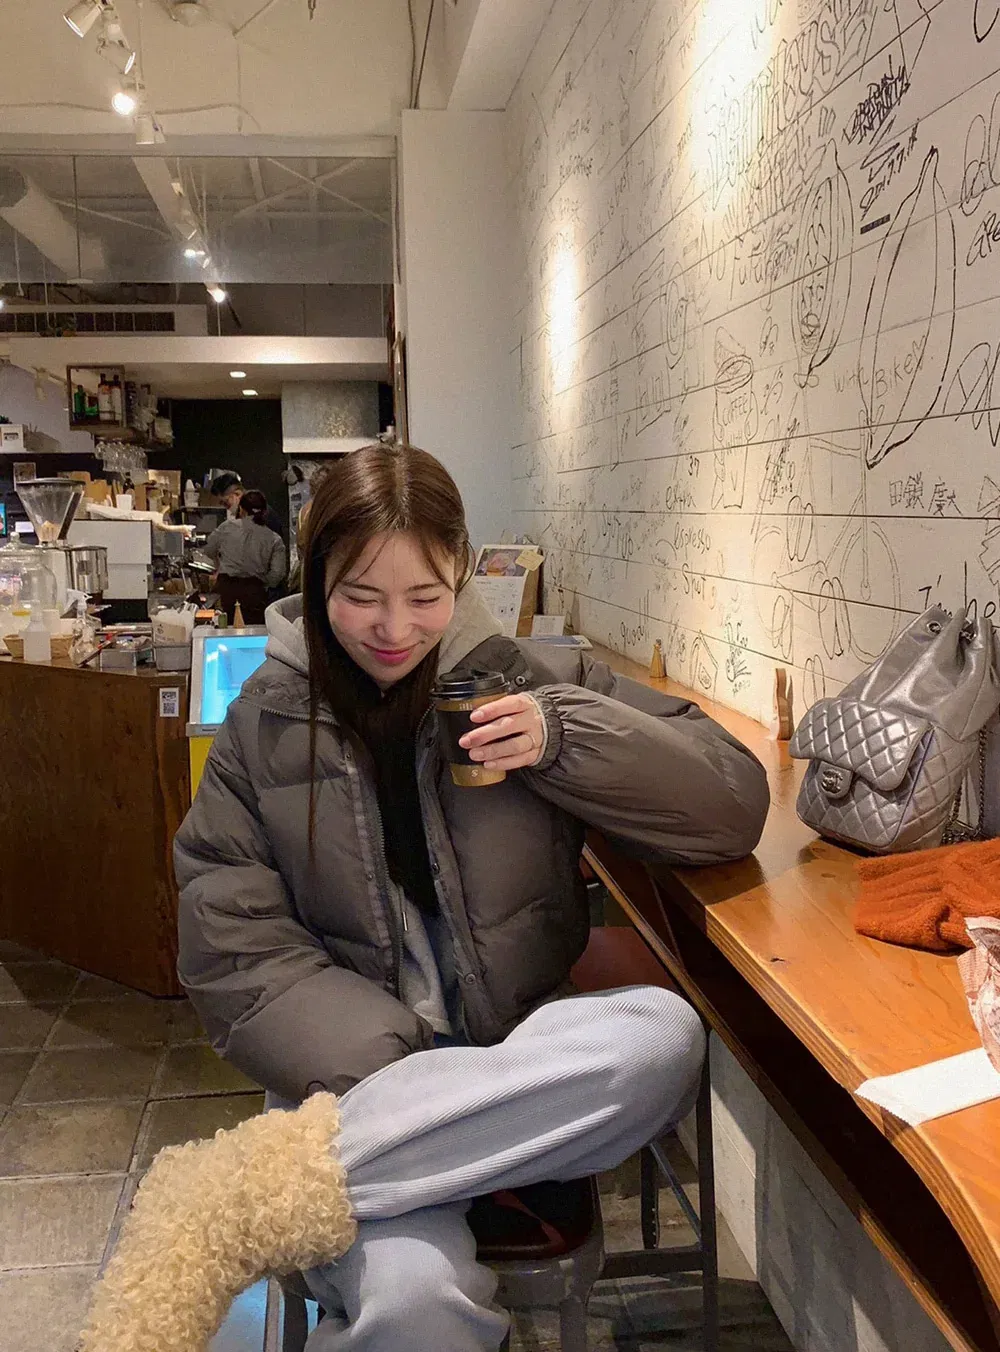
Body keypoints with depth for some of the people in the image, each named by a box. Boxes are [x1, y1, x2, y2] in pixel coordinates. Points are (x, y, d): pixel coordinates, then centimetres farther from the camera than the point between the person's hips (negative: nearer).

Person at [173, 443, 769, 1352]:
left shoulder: (531, 680, 2)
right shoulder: (265, 721, 3)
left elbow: (735, 806, 0)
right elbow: (234, 946, -3)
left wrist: (564, 740, -15)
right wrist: (382, 1071, -17)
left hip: (521, 1049, 3)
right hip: (361, 1068, -3)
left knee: (665, 1035, -32)